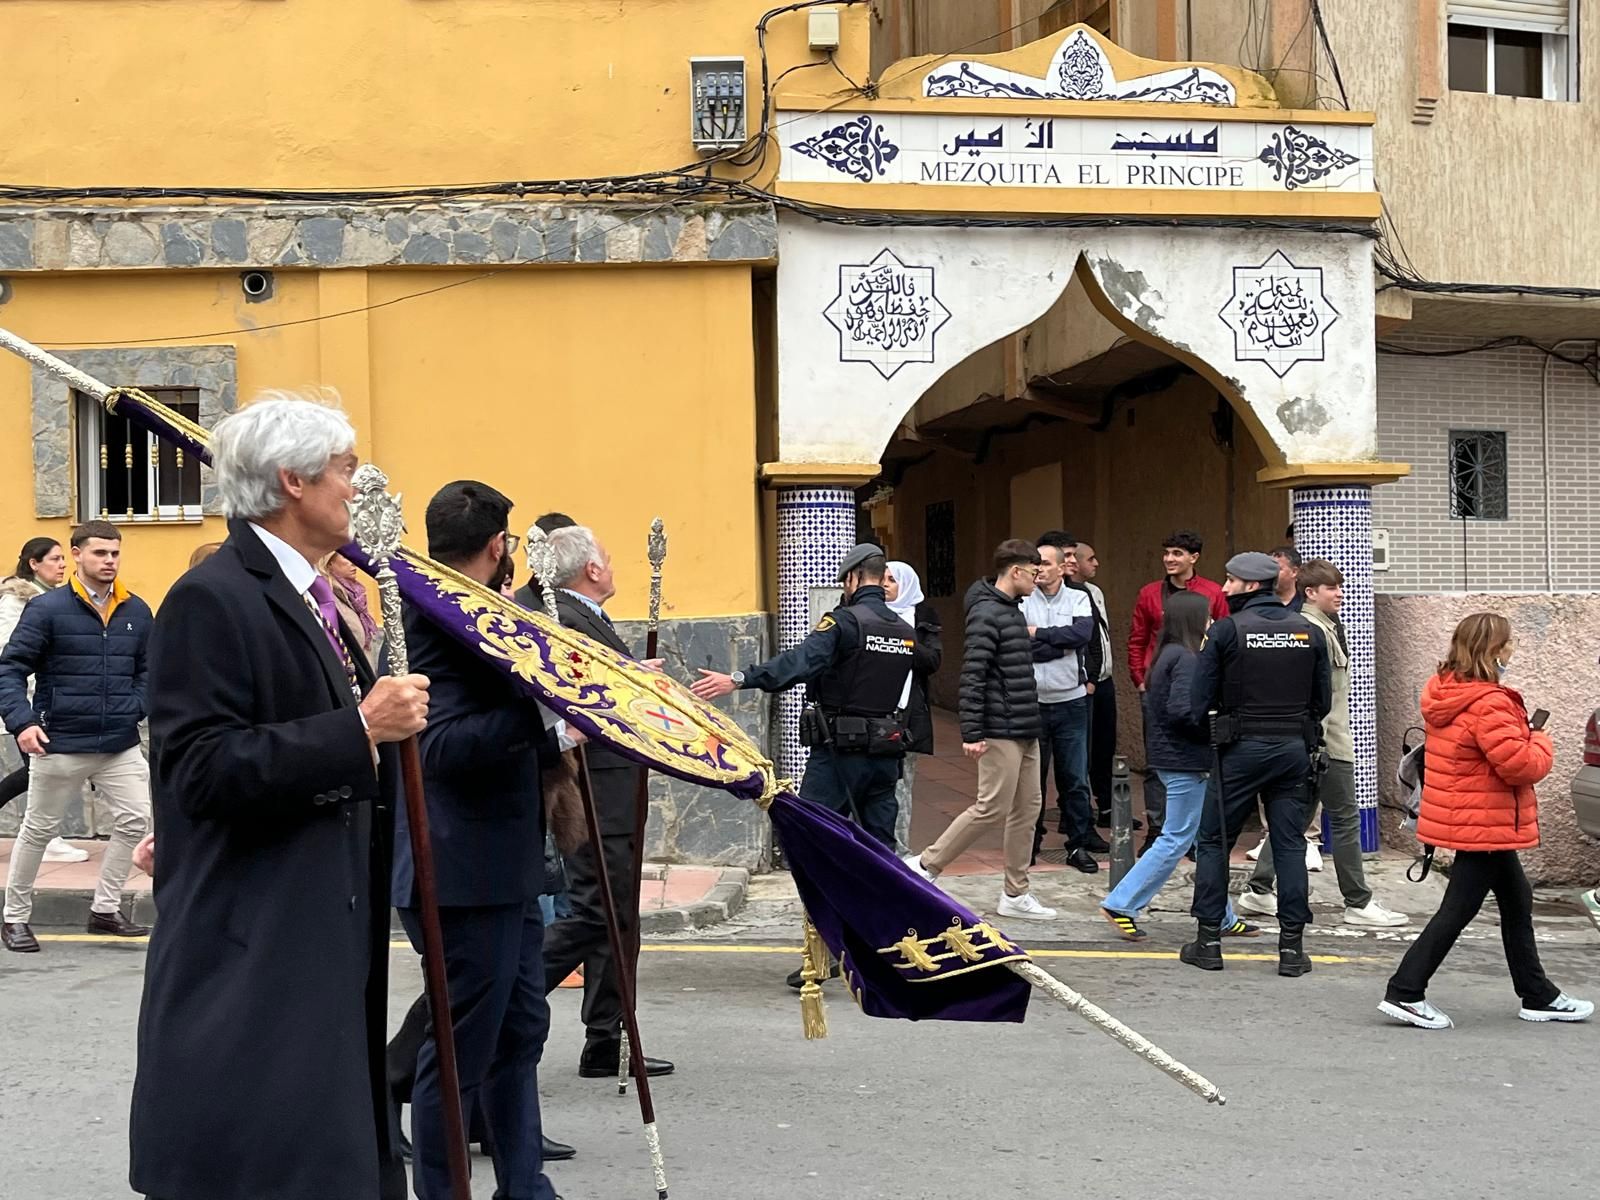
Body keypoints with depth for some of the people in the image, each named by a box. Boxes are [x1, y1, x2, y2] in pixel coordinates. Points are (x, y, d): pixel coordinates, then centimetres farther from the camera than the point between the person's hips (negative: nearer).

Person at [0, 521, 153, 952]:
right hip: (60, 745, -4)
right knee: (38, 831, 9)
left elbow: (148, 670, 14)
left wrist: (137, 706, -3)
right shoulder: (47, 608, -7)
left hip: (121, 745, 4)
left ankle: (105, 909, 16)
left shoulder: (136, 611, 5)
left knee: (134, 821, -1)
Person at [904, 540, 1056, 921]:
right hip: (1001, 732, -10)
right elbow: (972, 676, -21)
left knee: (1027, 808, 10)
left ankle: (1016, 893, 17)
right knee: (993, 808, -7)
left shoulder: (1013, 611, 15)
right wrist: (971, 733, -23)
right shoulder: (986, 614, -16)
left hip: (1025, 731, 10)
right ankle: (925, 865, 5)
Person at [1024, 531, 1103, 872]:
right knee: (1032, 777, 8)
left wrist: (1039, 634, -13)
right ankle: (1030, 841, 21)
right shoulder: (1023, 601, -1)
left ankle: (1079, 843, 14)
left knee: (1075, 777, 5)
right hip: (1032, 702, 0)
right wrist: (1062, 643, -13)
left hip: (1071, 702, 1)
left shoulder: (1078, 599, 2)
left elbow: (1083, 634, -16)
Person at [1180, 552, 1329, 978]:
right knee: (1290, 845, 7)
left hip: (1242, 750, -3)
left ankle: (1208, 940, 10)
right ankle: (1292, 946, 8)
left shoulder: (1226, 630, -8)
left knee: (1215, 840, 8)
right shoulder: (1308, 632, 4)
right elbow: (1324, 700, 8)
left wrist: (1209, 724, 12)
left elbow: (1199, 700, -8)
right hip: (1294, 749, 3)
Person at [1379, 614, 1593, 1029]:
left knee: (1516, 902, 18)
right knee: (1458, 909, -4)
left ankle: (1538, 996, 28)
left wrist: (1527, 740, 9)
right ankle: (1405, 992, -2)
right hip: (1482, 825, -10)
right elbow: (1520, 765, -25)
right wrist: (1541, 743, -5)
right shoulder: (1488, 704, -23)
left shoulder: (1447, 693, 7)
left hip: (1475, 821, 10)